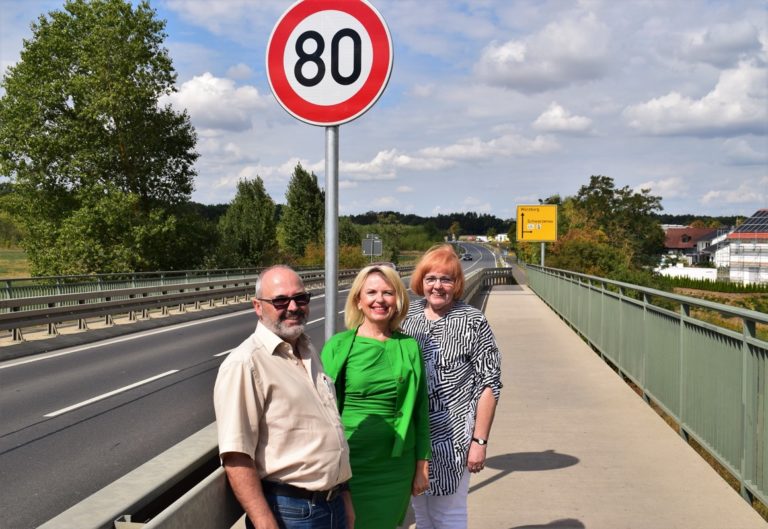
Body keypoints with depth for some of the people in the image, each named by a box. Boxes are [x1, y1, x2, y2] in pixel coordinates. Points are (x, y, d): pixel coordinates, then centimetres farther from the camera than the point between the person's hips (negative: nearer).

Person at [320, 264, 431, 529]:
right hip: (351, 462, -2)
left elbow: (420, 410, 6)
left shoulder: (409, 347, 2)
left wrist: (422, 466, 5)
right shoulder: (338, 346, -5)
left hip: (396, 466, 2)